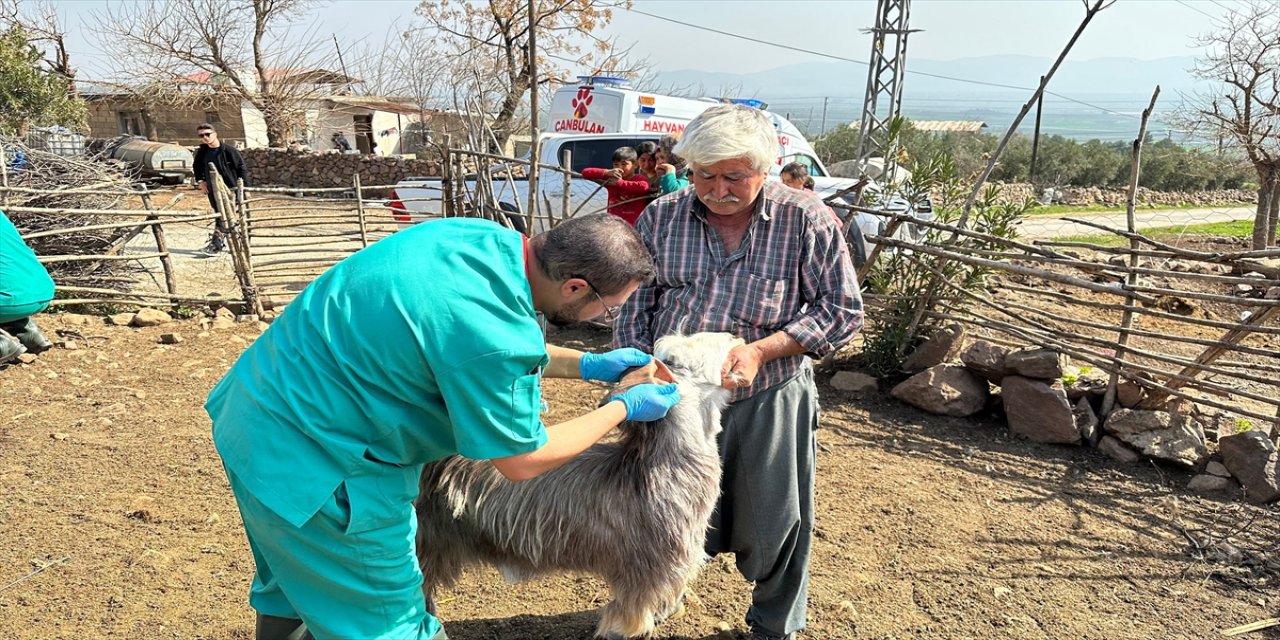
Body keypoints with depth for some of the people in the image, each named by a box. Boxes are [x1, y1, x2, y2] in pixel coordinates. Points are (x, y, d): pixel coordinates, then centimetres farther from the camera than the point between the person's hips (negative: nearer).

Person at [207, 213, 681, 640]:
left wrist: (587, 365, 8)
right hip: (311, 461, -9)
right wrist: (624, 408, -5)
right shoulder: (493, 338, -33)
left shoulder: (483, 237, -8)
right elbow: (522, 460, -16)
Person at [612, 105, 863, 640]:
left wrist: (761, 350, -19)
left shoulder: (805, 218, -11)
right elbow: (633, 309, 1)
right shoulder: (661, 217, -5)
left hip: (769, 400, -1)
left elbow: (843, 311, -8)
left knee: (773, 528, 14)